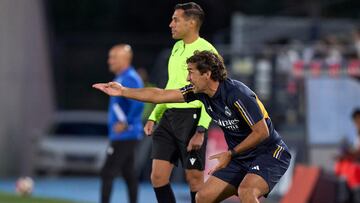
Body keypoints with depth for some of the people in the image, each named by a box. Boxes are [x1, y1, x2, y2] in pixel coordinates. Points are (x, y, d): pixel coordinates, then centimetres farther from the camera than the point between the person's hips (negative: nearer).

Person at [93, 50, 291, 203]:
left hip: (270, 153, -8)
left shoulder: (237, 94, -25)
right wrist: (123, 91, 8)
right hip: (241, 157, 8)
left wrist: (231, 154, -15)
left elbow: (262, 132, -22)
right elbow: (161, 95, 7)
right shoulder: (199, 91, -1)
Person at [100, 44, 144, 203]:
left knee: (108, 173, -10)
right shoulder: (122, 78, 15)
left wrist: (126, 124, -22)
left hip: (124, 136, -10)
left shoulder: (129, 79, -16)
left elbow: (138, 104, -27)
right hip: (126, 136, 10)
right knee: (129, 174, 11)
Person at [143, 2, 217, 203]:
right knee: (158, 176, 1)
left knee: (194, 178, -3)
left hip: (191, 117, -8)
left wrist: (201, 131, -21)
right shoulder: (178, 47, 15)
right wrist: (154, 117, 20)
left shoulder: (206, 51, -10)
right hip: (169, 116, 8)